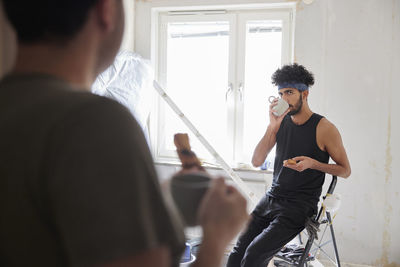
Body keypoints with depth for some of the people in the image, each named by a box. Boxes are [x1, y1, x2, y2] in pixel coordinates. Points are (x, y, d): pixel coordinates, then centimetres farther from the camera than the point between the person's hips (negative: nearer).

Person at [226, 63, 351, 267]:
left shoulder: (324, 129, -8)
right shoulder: (282, 122, 6)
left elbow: (345, 170, 0)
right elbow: (256, 161, -1)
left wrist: (312, 163, -18)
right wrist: (272, 126, -12)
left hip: (299, 205, -5)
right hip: (271, 198, 5)